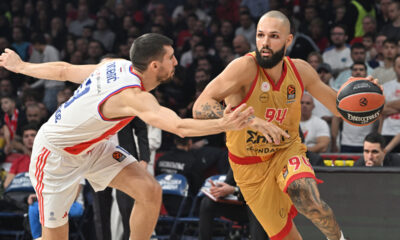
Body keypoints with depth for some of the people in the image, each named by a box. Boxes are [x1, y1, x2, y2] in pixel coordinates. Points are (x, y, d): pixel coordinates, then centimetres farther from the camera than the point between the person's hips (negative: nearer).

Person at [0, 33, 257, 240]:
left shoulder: (117, 66, -8)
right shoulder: (132, 96, -34)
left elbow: (64, 70, 2)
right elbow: (180, 127, -48)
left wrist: (21, 66, 15)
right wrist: (223, 125, -56)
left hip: (93, 147, 9)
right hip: (55, 154, -9)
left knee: (150, 191, -8)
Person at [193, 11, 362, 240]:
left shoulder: (300, 70, -9)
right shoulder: (245, 67, -24)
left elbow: (339, 107, 5)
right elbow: (200, 107, -34)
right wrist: (250, 121, -47)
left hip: (287, 150, 2)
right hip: (251, 166, -1)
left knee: (309, 202, -29)